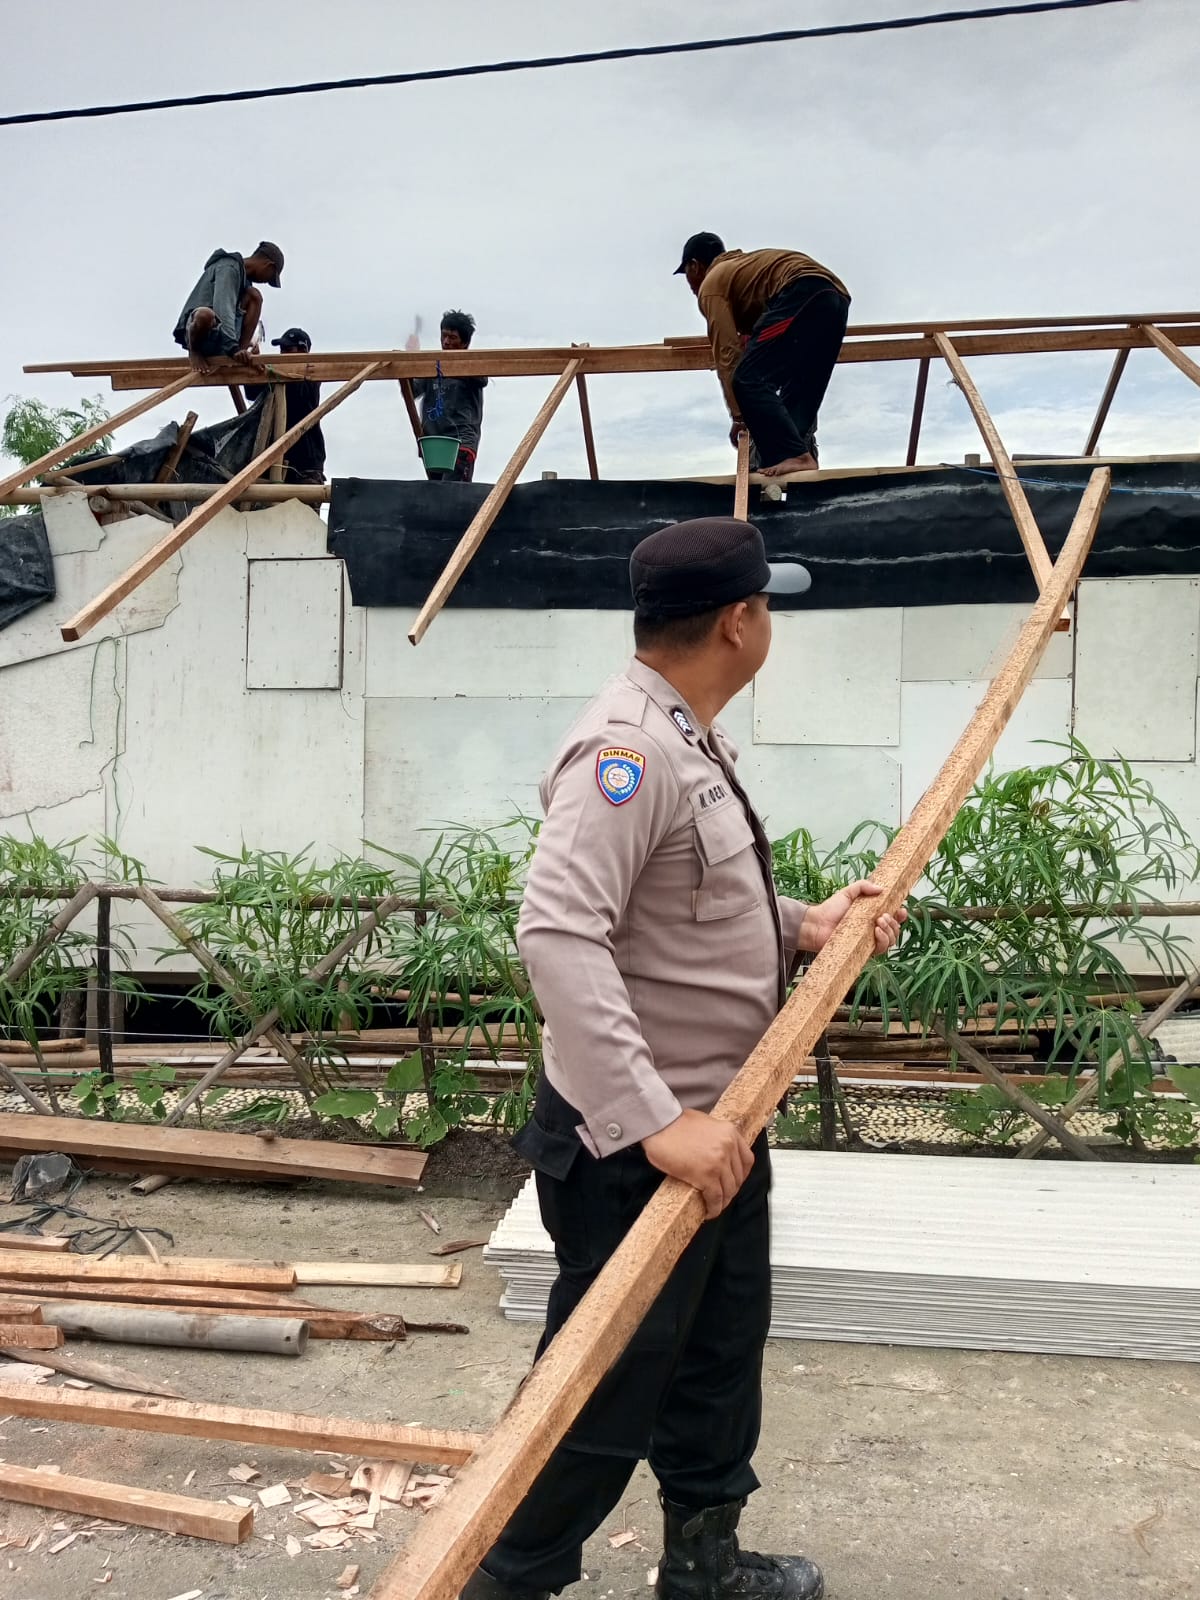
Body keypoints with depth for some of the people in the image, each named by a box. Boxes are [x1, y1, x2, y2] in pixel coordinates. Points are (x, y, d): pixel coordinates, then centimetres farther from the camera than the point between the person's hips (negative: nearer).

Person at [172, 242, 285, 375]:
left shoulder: (243, 274, 18)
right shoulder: (228, 268, -13)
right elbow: (222, 307, -28)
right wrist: (233, 348, -39)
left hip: (219, 336, 9)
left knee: (254, 295, 1)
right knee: (205, 315, -43)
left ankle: (242, 350, -12)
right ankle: (194, 351, -12)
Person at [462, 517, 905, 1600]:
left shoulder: (693, 737, 9)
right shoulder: (628, 746, -24)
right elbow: (558, 935, -34)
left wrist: (801, 925, 4)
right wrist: (655, 1122, -36)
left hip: (719, 1123, 10)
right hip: (638, 1150, -10)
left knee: (723, 1358, 24)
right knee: (604, 1391, 6)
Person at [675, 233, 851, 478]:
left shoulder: (711, 285, 11)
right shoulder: (745, 267, 39)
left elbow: (727, 352, -1)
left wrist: (738, 416, -3)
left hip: (803, 292, -9)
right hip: (835, 298, 9)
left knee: (748, 381, -12)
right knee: (799, 397, 13)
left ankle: (796, 456, -23)